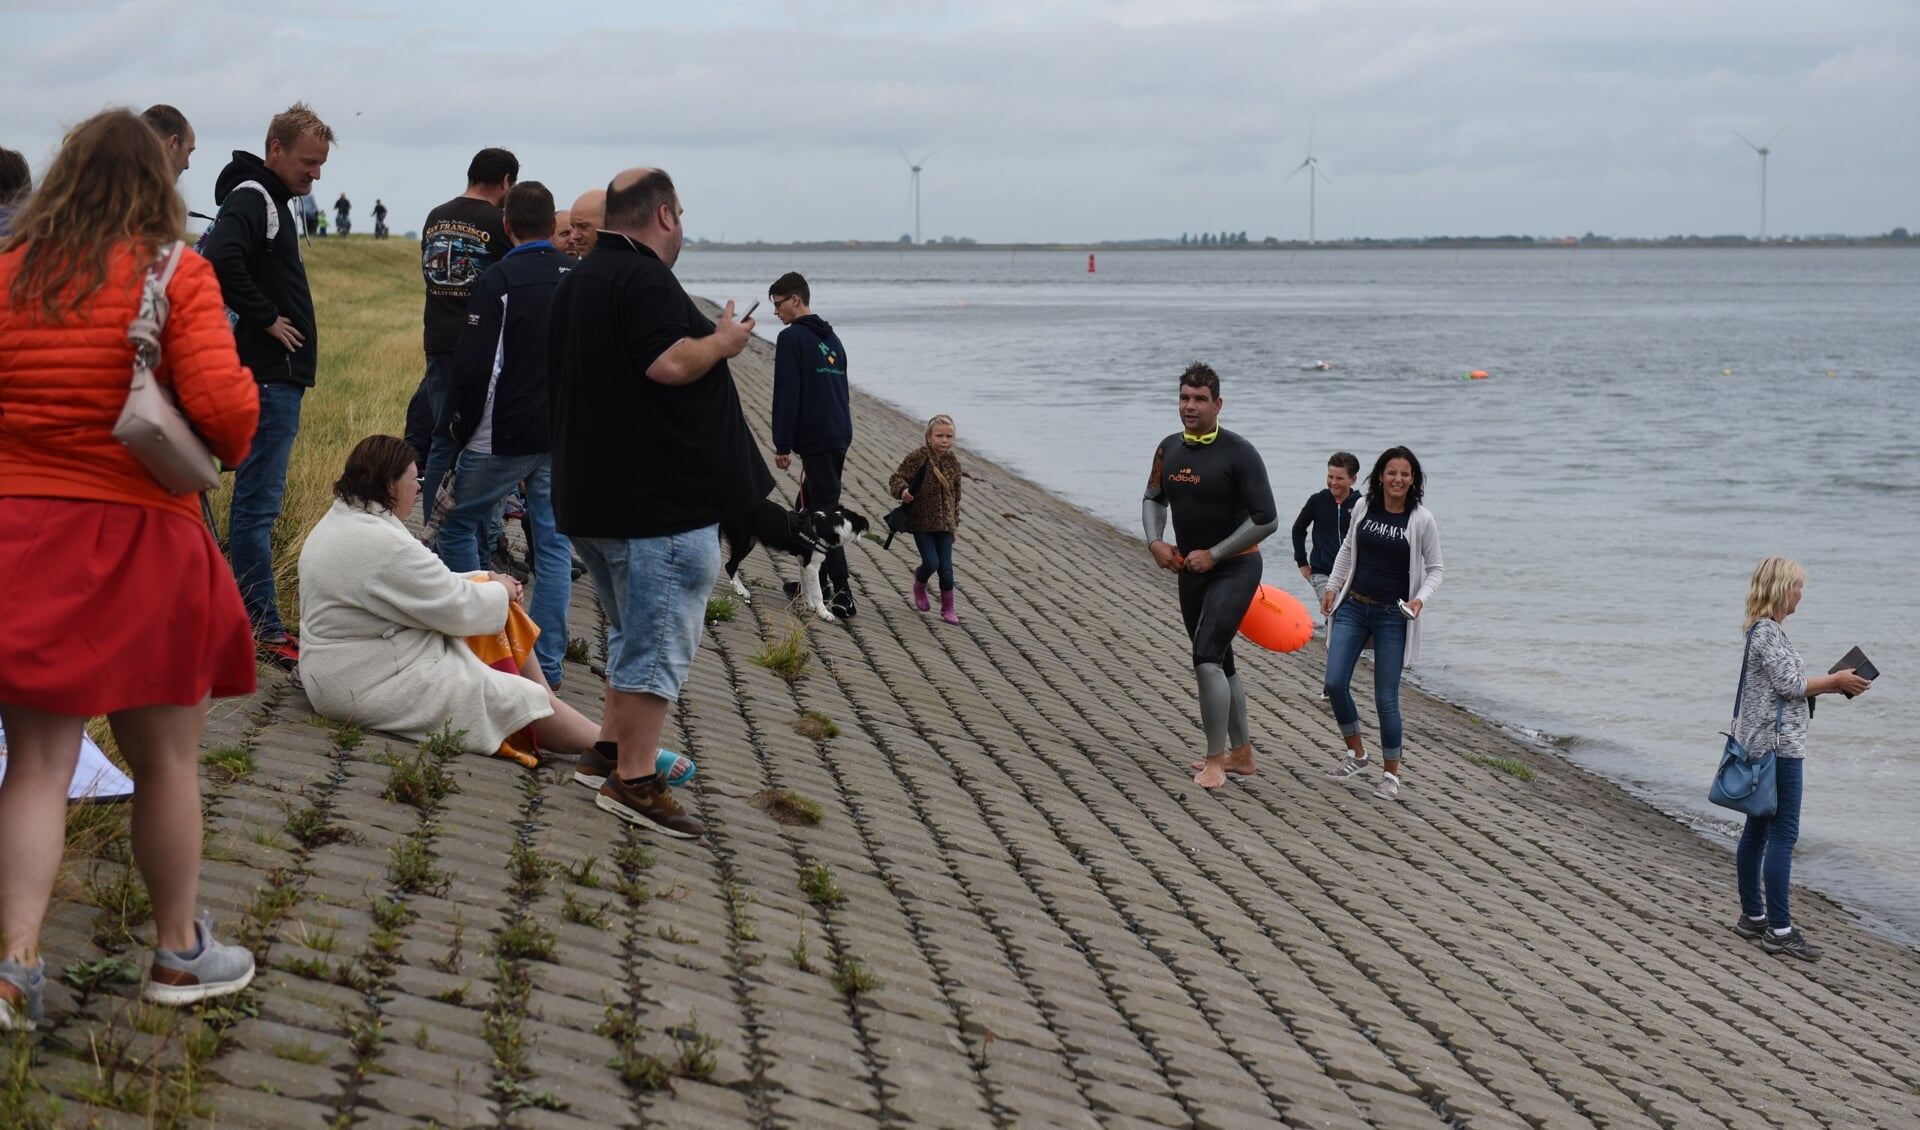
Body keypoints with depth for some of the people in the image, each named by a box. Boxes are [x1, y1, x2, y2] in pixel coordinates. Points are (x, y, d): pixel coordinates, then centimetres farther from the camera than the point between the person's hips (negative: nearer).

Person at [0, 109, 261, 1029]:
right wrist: (230, 448, 2)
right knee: (166, 761, 12)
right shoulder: (175, 273, -8)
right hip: (137, 539, -3)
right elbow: (222, 401, -19)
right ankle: (179, 951, 25)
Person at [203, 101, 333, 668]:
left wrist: (299, 325, 9)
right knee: (258, 502, -7)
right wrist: (267, 319, -21)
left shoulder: (276, 201, 19)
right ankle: (263, 632, -5)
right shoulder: (251, 198, -13)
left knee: (257, 500, 13)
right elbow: (219, 259, -30)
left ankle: (255, 622, 19)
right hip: (268, 375, -10)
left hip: (279, 376, 10)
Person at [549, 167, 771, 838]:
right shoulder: (643, 279, -16)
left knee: (634, 631, 22)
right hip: (659, 501, -10)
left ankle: (611, 751, 27)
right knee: (660, 638, -7)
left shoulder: (577, 282, 17)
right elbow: (670, 363, -28)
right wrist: (725, 340, -11)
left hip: (596, 496, 10)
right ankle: (633, 780, -7)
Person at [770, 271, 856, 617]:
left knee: (823, 511, -9)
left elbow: (786, 395, -13)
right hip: (839, 437, 9)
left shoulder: (792, 338, -8)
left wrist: (782, 445, -10)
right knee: (809, 507, 18)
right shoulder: (831, 338, 20)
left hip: (815, 439, -9)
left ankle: (841, 591, -15)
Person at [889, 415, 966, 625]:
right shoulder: (918, 457, -12)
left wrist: (955, 523, 15)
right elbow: (896, 479, -10)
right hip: (921, 521, -4)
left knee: (946, 567, 1)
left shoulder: (952, 461, 4)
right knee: (932, 563, -8)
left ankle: (948, 608, 16)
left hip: (944, 522, 4)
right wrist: (902, 491, -33)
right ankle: (919, 584, 28)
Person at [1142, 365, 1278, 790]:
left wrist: (1213, 554, -17)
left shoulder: (1239, 453, -16)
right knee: (1219, 664, 15)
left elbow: (1267, 519, -16)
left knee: (1207, 658, -19)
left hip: (1235, 568, -7)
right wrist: (1155, 542, 0)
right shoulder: (1169, 449, 2)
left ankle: (1216, 760, -11)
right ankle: (1241, 753, 28)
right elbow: (1154, 499, 19)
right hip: (1190, 570, 7)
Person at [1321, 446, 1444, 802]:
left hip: (1392, 616, -4)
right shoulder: (1364, 507, 2)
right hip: (1353, 607, 4)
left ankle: (1391, 774, 13)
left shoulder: (1421, 520, -8)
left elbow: (1435, 568, 0)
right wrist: (1332, 586, 13)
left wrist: (1421, 599, -16)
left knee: (1386, 698, -2)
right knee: (1335, 683, -4)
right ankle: (1356, 754, 18)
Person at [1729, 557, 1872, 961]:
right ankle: (1779, 929, -9)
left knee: (1757, 830, 14)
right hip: (1778, 746, -11)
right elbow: (1790, 683, -18)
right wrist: (1834, 682, -7)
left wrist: (1829, 683, 10)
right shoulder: (1768, 632, -16)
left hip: (1760, 746, 11)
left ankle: (1752, 916, 21)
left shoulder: (1765, 630, 15)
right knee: (1783, 835, -9)